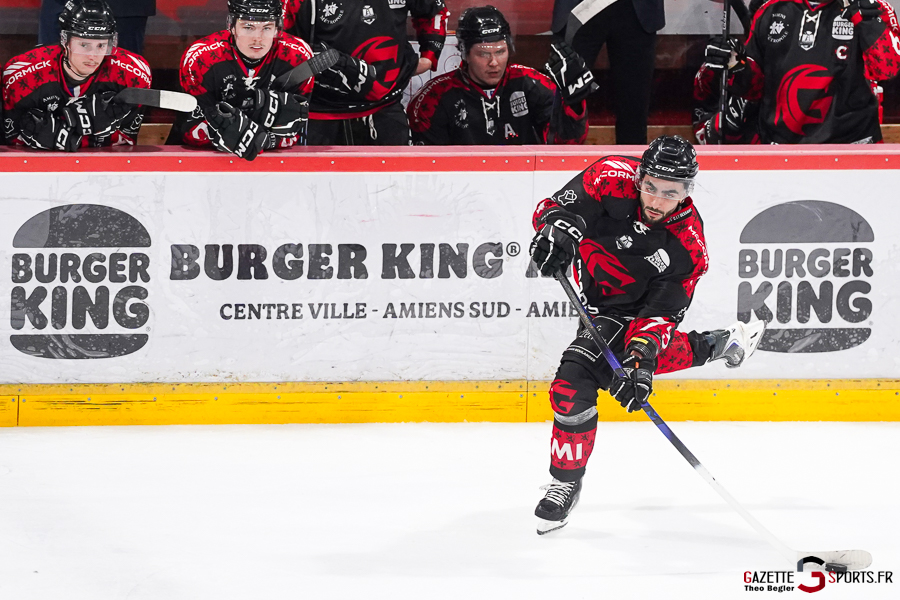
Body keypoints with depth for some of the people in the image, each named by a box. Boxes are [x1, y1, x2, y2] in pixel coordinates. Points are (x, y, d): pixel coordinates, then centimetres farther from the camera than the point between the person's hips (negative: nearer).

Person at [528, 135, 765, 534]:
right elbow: (557, 206, -26)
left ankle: (566, 483, 1)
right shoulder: (614, 180, -27)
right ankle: (722, 344, 46)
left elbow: (659, 315, -25)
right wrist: (559, 227, -49)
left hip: (629, 309, -4)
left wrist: (641, 359, -39)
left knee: (574, 384, -18)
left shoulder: (687, 246, -27)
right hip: (594, 296, 4)